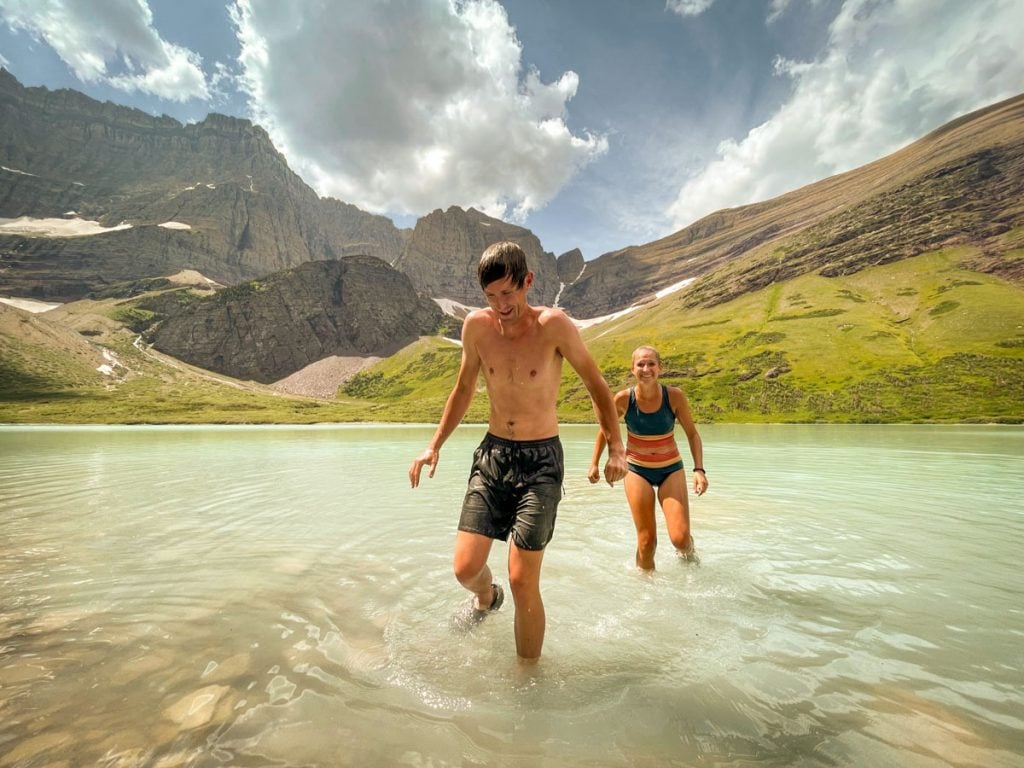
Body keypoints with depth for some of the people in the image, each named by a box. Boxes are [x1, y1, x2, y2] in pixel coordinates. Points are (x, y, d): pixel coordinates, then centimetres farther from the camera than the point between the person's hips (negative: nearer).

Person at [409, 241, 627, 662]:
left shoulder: (553, 325, -13)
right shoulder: (476, 326, -2)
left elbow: (597, 386, -2)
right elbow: (464, 388, 11)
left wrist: (616, 447, -8)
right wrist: (434, 444, 8)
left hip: (541, 459, -3)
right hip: (492, 454, 4)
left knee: (523, 581, -3)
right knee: (465, 568, 0)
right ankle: (486, 598, 39)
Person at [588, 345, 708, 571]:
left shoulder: (675, 396, -16)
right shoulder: (623, 399, -15)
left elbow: (692, 434, -5)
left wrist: (699, 470, -15)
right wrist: (594, 463, 4)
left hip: (671, 469, 0)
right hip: (637, 470, 0)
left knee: (680, 538, -8)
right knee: (646, 541, 1)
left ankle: (687, 551, 29)